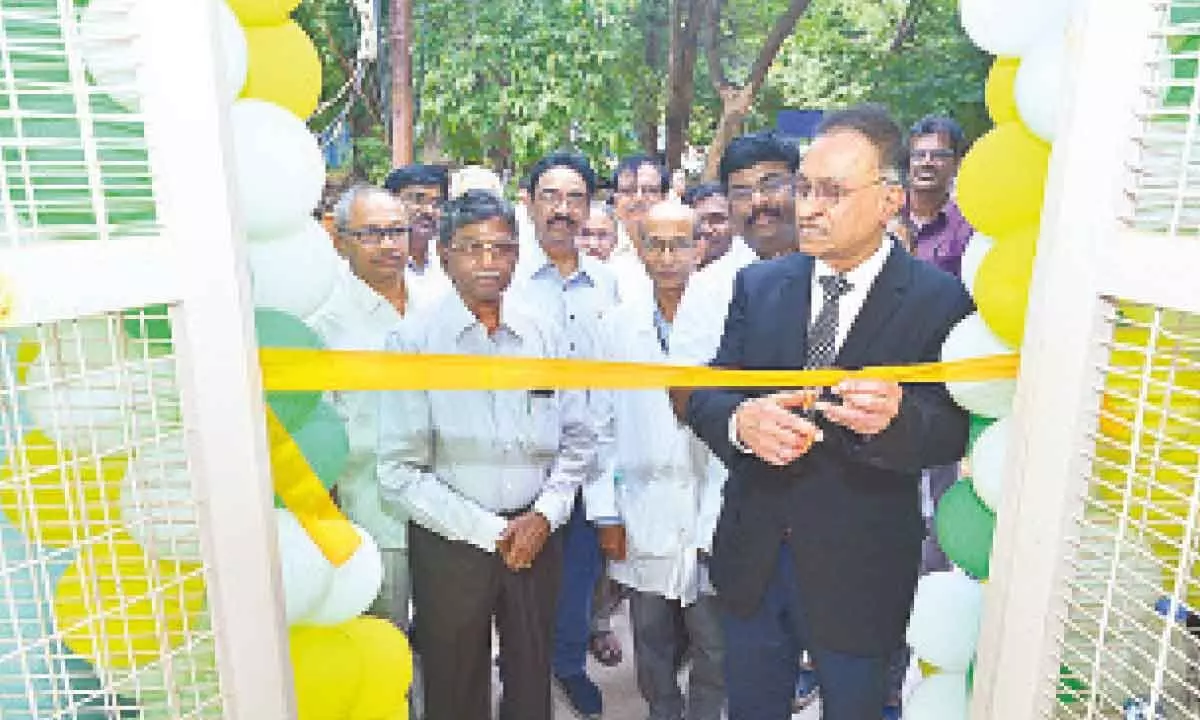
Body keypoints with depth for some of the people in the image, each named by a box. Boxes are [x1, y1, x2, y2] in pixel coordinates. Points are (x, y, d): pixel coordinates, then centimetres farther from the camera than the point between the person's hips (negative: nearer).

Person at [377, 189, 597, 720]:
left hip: (536, 535, 3)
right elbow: (399, 473, -13)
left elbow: (577, 441, 4)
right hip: (449, 543, -2)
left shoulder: (544, 337, 0)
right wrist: (492, 531, -13)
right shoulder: (412, 342, -11)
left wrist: (544, 516, -9)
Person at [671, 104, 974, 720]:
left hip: (860, 572, -3)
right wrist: (740, 422, -27)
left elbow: (951, 433, -14)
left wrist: (894, 418, -37)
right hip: (753, 558, 3)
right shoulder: (758, 284, 0)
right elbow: (704, 393, -4)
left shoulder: (940, 299, -10)